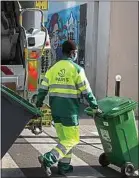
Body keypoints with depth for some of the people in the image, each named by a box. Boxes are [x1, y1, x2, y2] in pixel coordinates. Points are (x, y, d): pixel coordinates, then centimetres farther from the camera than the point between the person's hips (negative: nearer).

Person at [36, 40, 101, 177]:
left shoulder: (53, 68, 9)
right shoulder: (77, 69, -7)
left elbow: (43, 89, 8)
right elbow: (86, 91, -6)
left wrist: (38, 105, 18)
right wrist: (95, 107, 3)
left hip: (55, 109, 6)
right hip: (69, 109, -6)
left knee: (64, 138, 17)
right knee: (72, 139, 1)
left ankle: (64, 166, 18)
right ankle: (48, 159, -12)